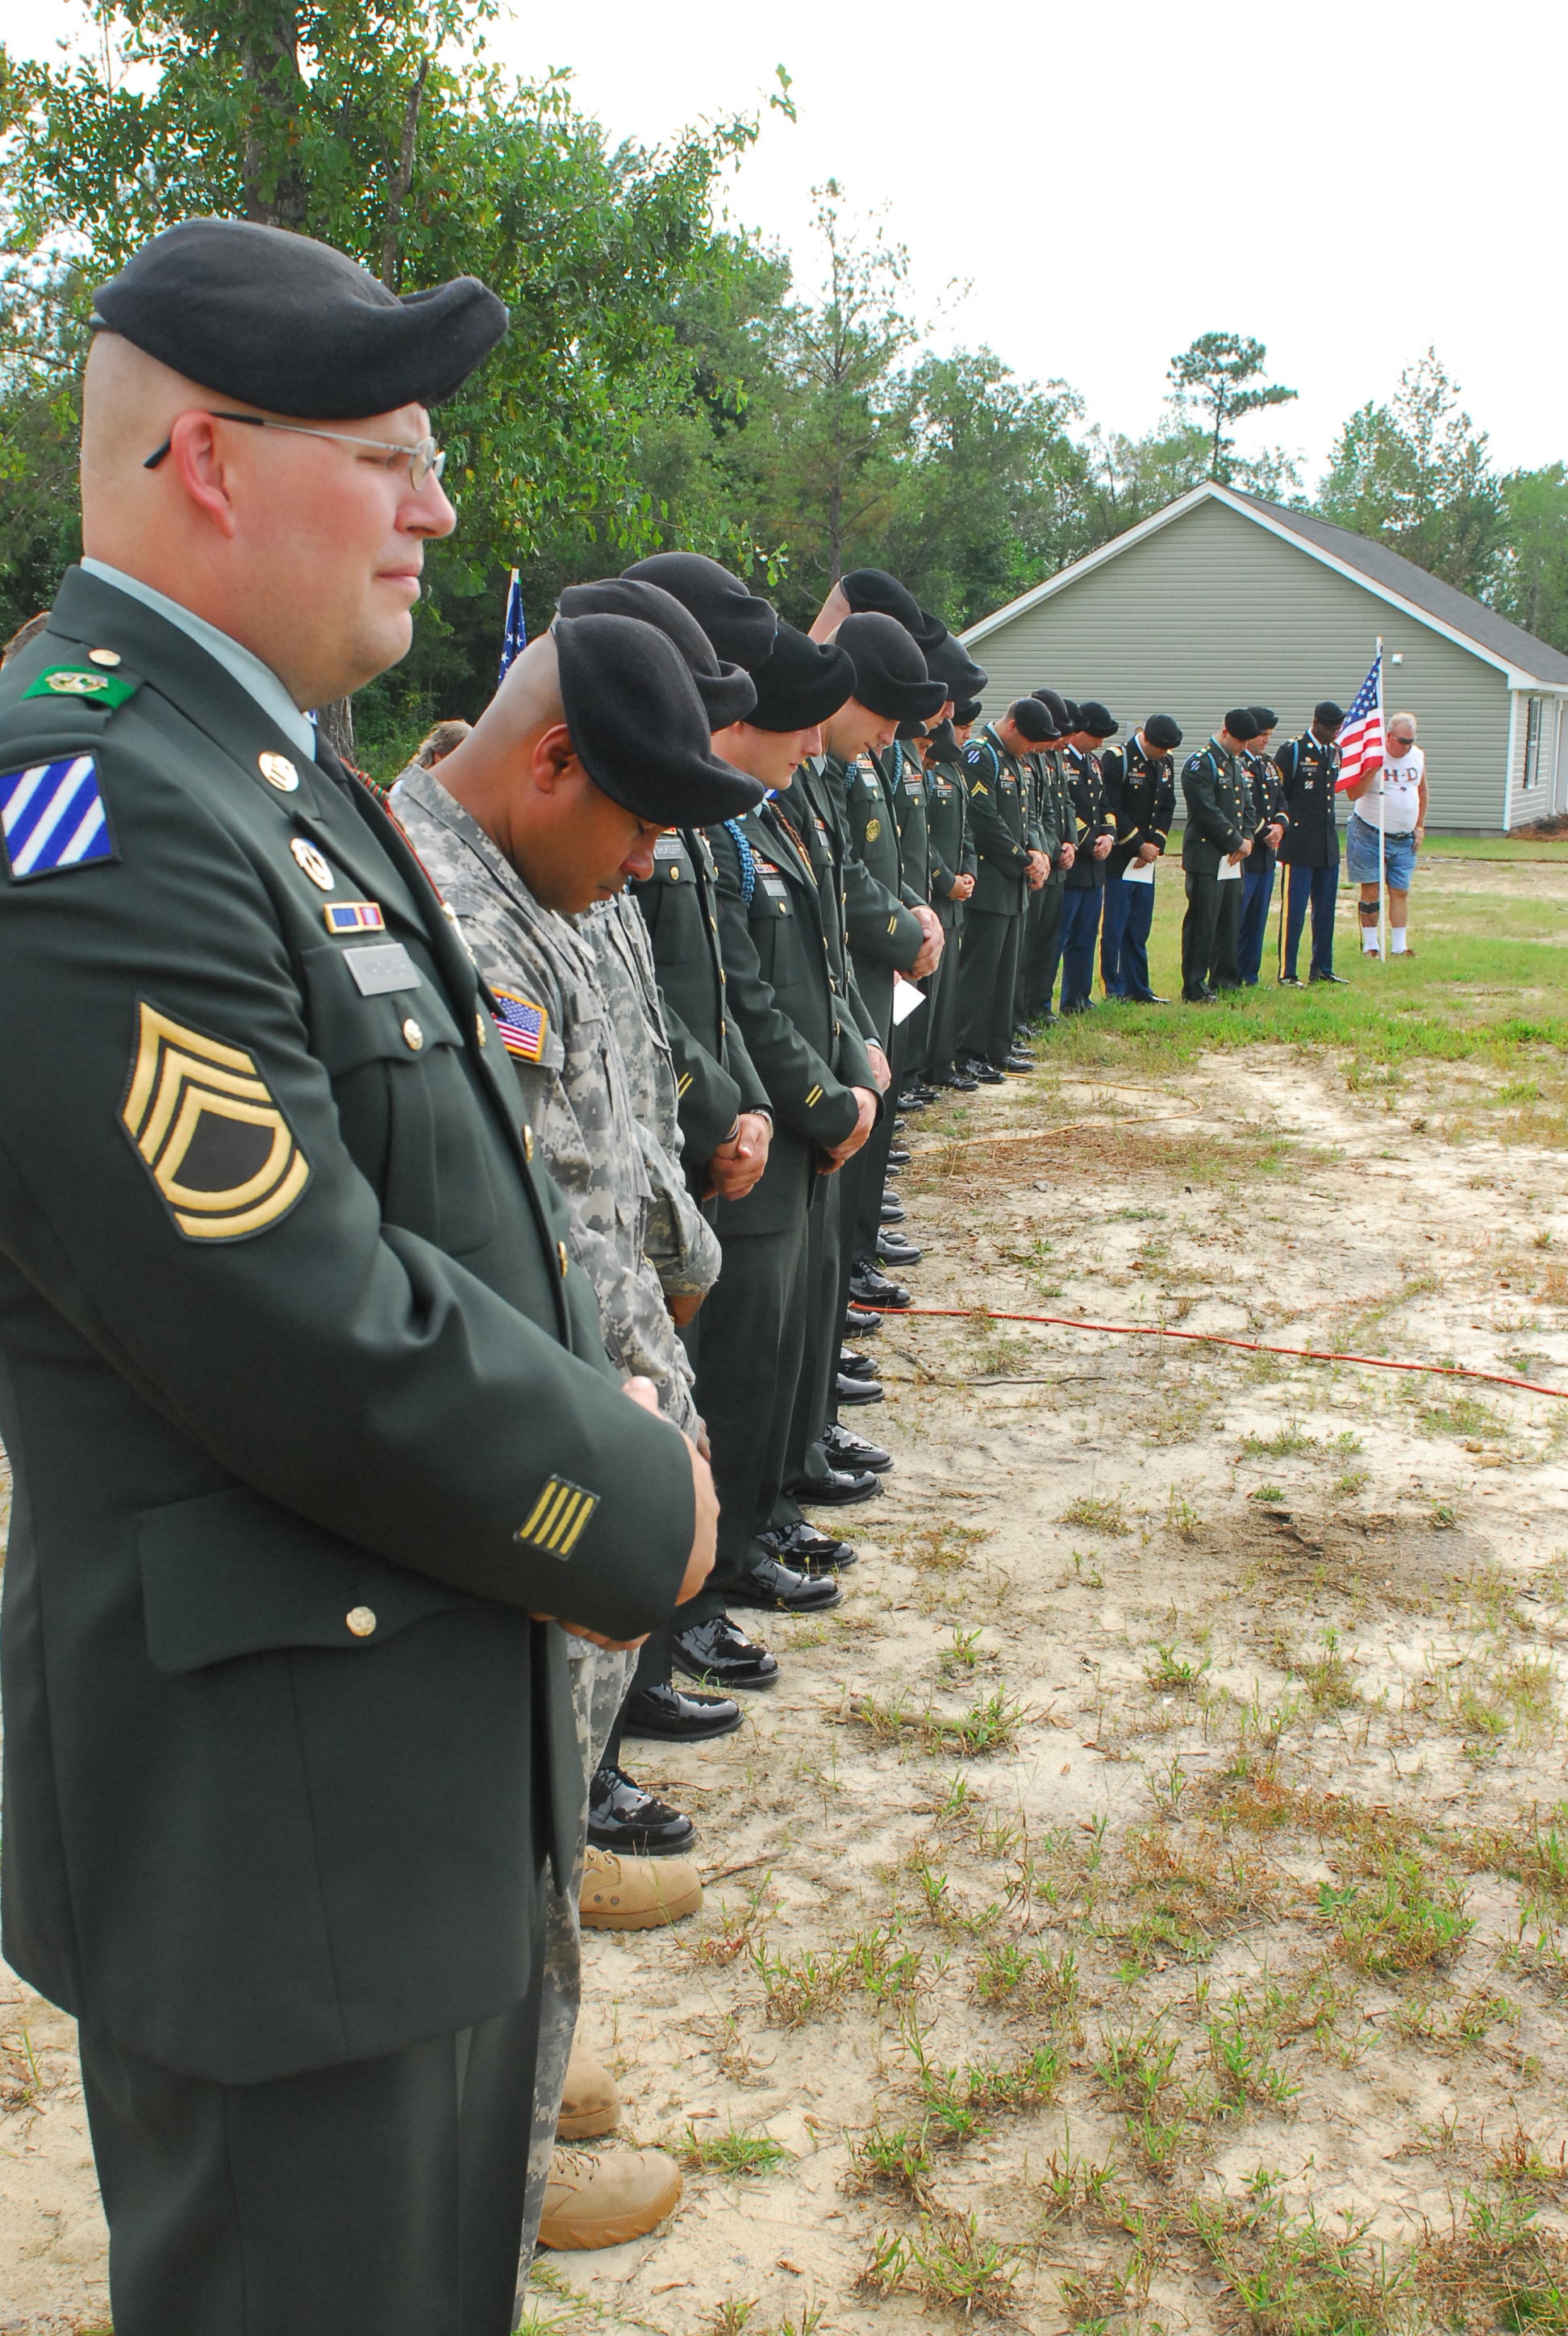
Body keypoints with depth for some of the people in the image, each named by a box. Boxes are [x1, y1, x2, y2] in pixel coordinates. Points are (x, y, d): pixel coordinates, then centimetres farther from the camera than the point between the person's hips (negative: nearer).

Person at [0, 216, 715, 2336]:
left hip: (448, 1748, 9)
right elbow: (312, 1343, -28)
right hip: (279, 1820, -9)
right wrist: (640, 1509, -13)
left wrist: (611, 1425, 1)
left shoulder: (278, 781, 10)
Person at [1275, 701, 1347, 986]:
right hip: (1300, 845, -7)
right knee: (1294, 910, -5)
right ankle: (1287, 973, 0)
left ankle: (1321, 968, 19)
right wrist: (1285, 825, -12)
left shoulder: (1334, 752, 13)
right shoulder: (1292, 750, -6)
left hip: (1328, 845, 7)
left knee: (1325, 909, 10)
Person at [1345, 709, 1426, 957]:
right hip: (1370, 835, -4)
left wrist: (1420, 827, 15)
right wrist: (1374, 768, -28)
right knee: (1371, 891, -1)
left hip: (1404, 839, 4)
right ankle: (1370, 945, 8)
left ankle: (1399, 947, 10)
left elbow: (1422, 791, 19)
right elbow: (1353, 794, -17)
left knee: (1401, 892, 4)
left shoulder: (1418, 756, 6)